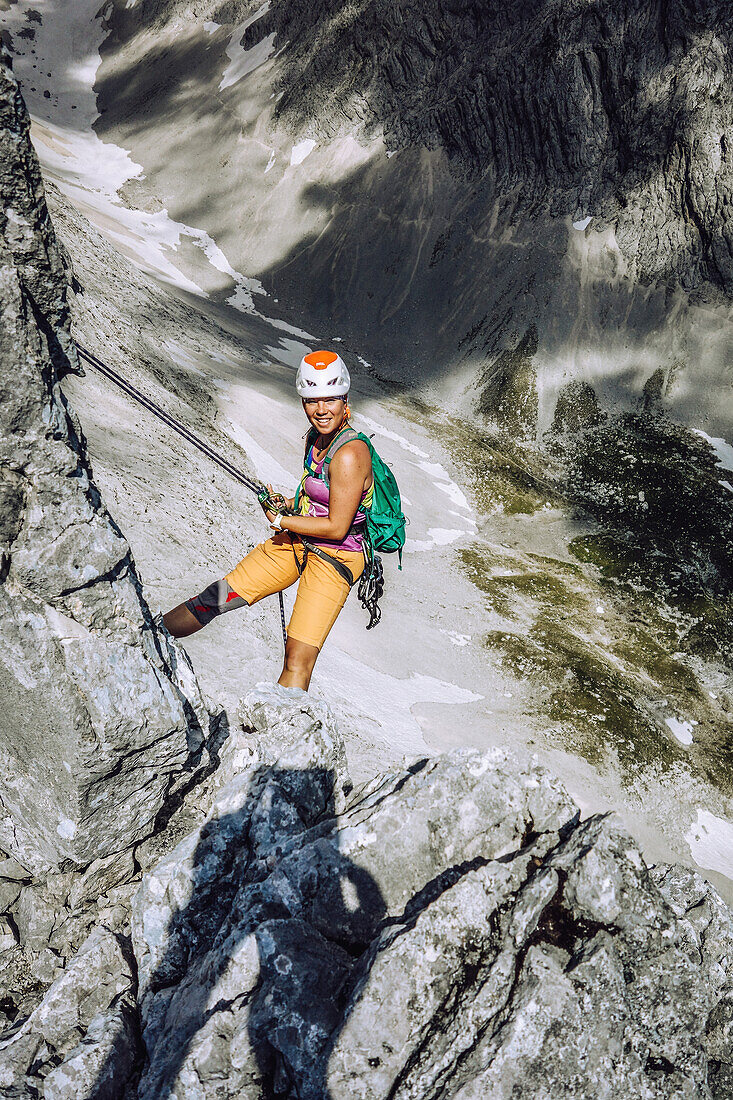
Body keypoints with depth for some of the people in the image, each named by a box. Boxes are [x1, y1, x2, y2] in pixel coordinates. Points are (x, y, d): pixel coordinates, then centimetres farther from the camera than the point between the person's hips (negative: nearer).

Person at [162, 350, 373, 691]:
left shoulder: (350, 455, -23)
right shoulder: (315, 438, 4)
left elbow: (337, 528, -22)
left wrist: (280, 521, -11)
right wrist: (287, 505, 1)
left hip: (335, 558, -7)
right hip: (298, 542, 7)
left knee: (299, 657, -17)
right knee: (220, 595, 6)